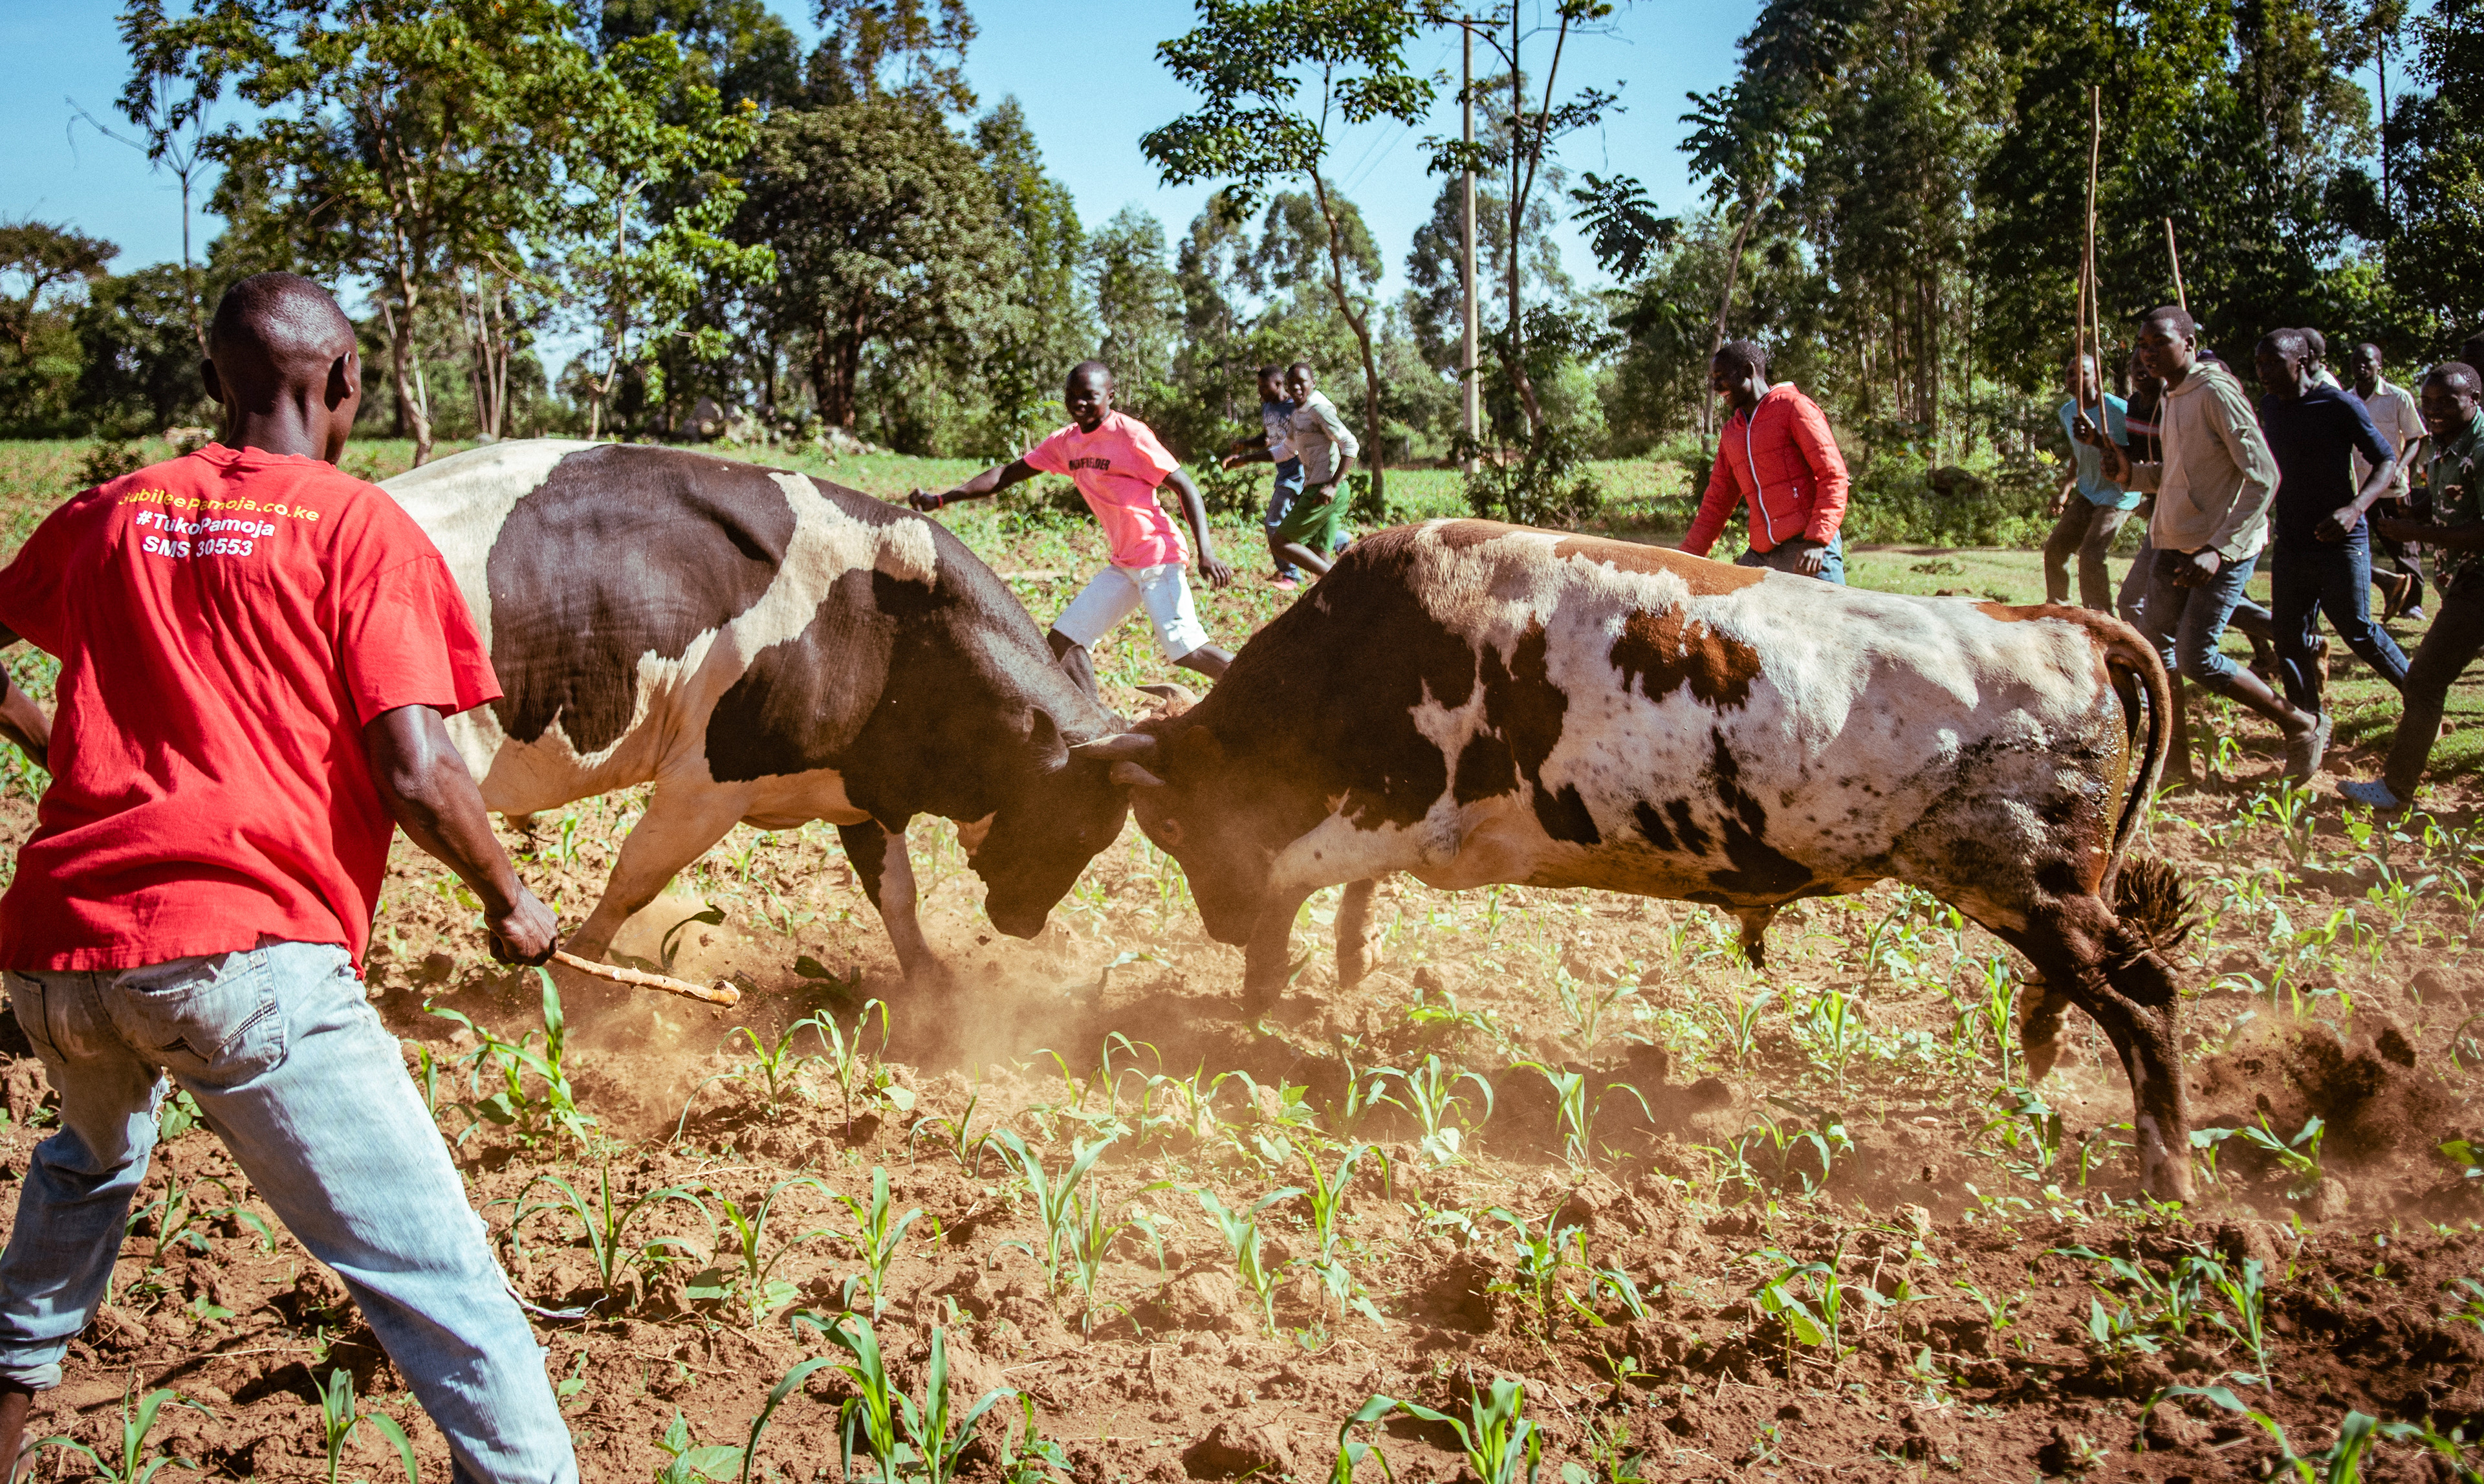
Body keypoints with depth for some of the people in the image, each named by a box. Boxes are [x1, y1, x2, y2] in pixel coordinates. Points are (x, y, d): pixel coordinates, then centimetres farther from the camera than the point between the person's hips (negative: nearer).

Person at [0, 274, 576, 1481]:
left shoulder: (109, 514, 15)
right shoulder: (362, 530, 0)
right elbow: (415, 776, -9)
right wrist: (510, 904, 6)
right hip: (242, 950, -6)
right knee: (439, 1282, -6)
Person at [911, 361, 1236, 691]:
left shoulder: (1130, 434, -12)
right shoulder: (1066, 441, 9)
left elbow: (1185, 487, -12)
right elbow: (1008, 473, 12)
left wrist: (1206, 553, -22)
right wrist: (941, 499, 3)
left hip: (1157, 558, -8)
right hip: (1124, 565, 8)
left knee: (1188, 651, -16)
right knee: (1063, 640, 4)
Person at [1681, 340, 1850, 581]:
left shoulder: (1793, 407, -1)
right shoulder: (1730, 433, 20)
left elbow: (1834, 476, -8)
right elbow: (1717, 503, 22)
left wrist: (1817, 540, -19)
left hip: (1806, 547, -6)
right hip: (1760, 554, 6)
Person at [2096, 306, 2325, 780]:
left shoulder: (2216, 393, -15)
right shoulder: (2170, 399, 12)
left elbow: (2263, 476, -19)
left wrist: (2219, 550, -25)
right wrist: (2130, 473, 1)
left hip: (2224, 549, -9)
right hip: (2174, 545, 9)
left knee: (2195, 658, -10)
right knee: (2154, 644, 6)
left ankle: (2303, 726, 9)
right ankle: (2175, 759, 16)